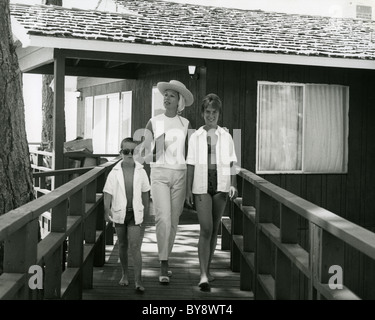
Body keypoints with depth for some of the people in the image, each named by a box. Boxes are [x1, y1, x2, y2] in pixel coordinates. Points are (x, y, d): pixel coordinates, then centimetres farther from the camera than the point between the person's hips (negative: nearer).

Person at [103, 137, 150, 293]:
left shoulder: (141, 171, -1)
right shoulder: (115, 172, -4)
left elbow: (145, 192, 10)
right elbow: (108, 192, -5)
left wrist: (146, 210, 16)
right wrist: (107, 210, -17)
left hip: (135, 213, -1)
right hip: (119, 212, 1)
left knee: (135, 246, -9)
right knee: (122, 245, 15)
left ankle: (138, 281, -7)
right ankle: (124, 274, 31)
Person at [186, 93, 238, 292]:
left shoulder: (226, 136, 8)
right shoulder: (195, 137, 5)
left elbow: (230, 163, 7)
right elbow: (191, 165, 5)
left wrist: (233, 185, -4)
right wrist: (188, 189, 0)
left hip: (221, 185, 2)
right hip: (202, 185, -2)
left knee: (214, 229, 10)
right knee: (206, 229, -12)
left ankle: (207, 269, 25)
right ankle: (203, 276, -11)